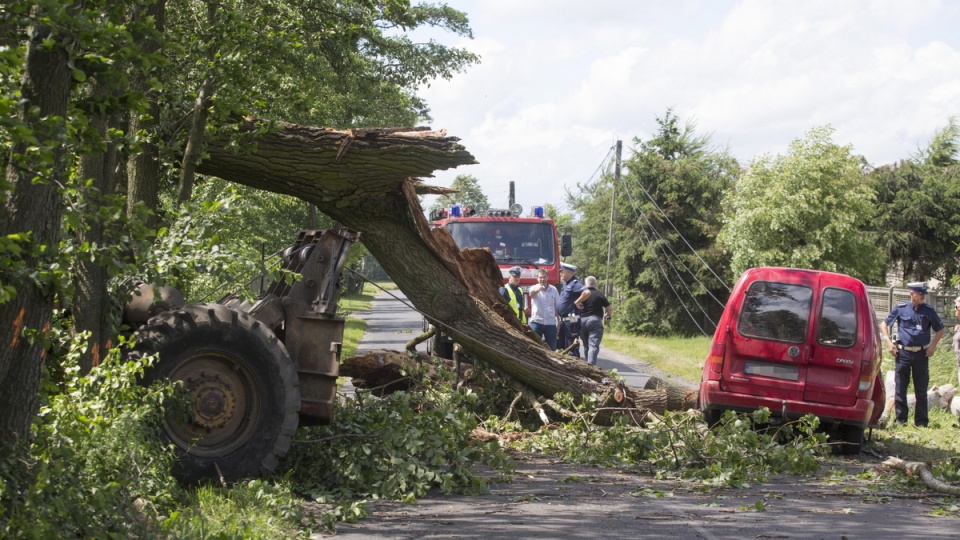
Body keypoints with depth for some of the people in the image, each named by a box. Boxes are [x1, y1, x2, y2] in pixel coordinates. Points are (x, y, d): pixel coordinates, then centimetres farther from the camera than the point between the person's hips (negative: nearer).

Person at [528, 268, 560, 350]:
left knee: (552, 348, 7)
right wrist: (538, 289, -53)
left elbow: (558, 307, 8)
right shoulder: (534, 288, -3)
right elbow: (532, 293, -29)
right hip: (536, 322, -2)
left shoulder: (553, 289, 4)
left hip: (550, 322, 2)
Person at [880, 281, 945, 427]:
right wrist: (889, 342, -1)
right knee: (900, 388, 2)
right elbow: (884, 324, 10)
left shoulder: (929, 310, 3)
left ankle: (921, 422, 10)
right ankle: (901, 419, 10)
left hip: (922, 354, 1)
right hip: (903, 353, -1)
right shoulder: (900, 309, 0)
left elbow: (940, 329, 14)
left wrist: (933, 345, 1)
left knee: (921, 389, 4)